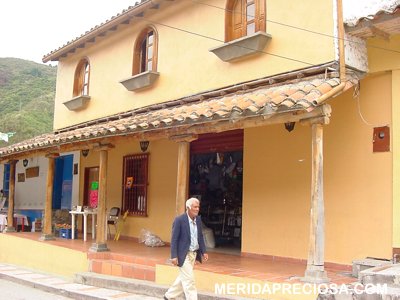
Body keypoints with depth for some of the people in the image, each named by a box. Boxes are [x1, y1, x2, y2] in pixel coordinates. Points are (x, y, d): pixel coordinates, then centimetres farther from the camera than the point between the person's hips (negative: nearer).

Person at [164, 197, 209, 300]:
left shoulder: (198, 219, 4)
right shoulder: (179, 220, -16)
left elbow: (200, 237, 14)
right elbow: (174, 239, -15)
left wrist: (204, 251, 8)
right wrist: (174, 256, -18)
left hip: (194, 254, 8)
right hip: (183, 254, -8)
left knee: (183, 277, 18)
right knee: (189, 279, -5)